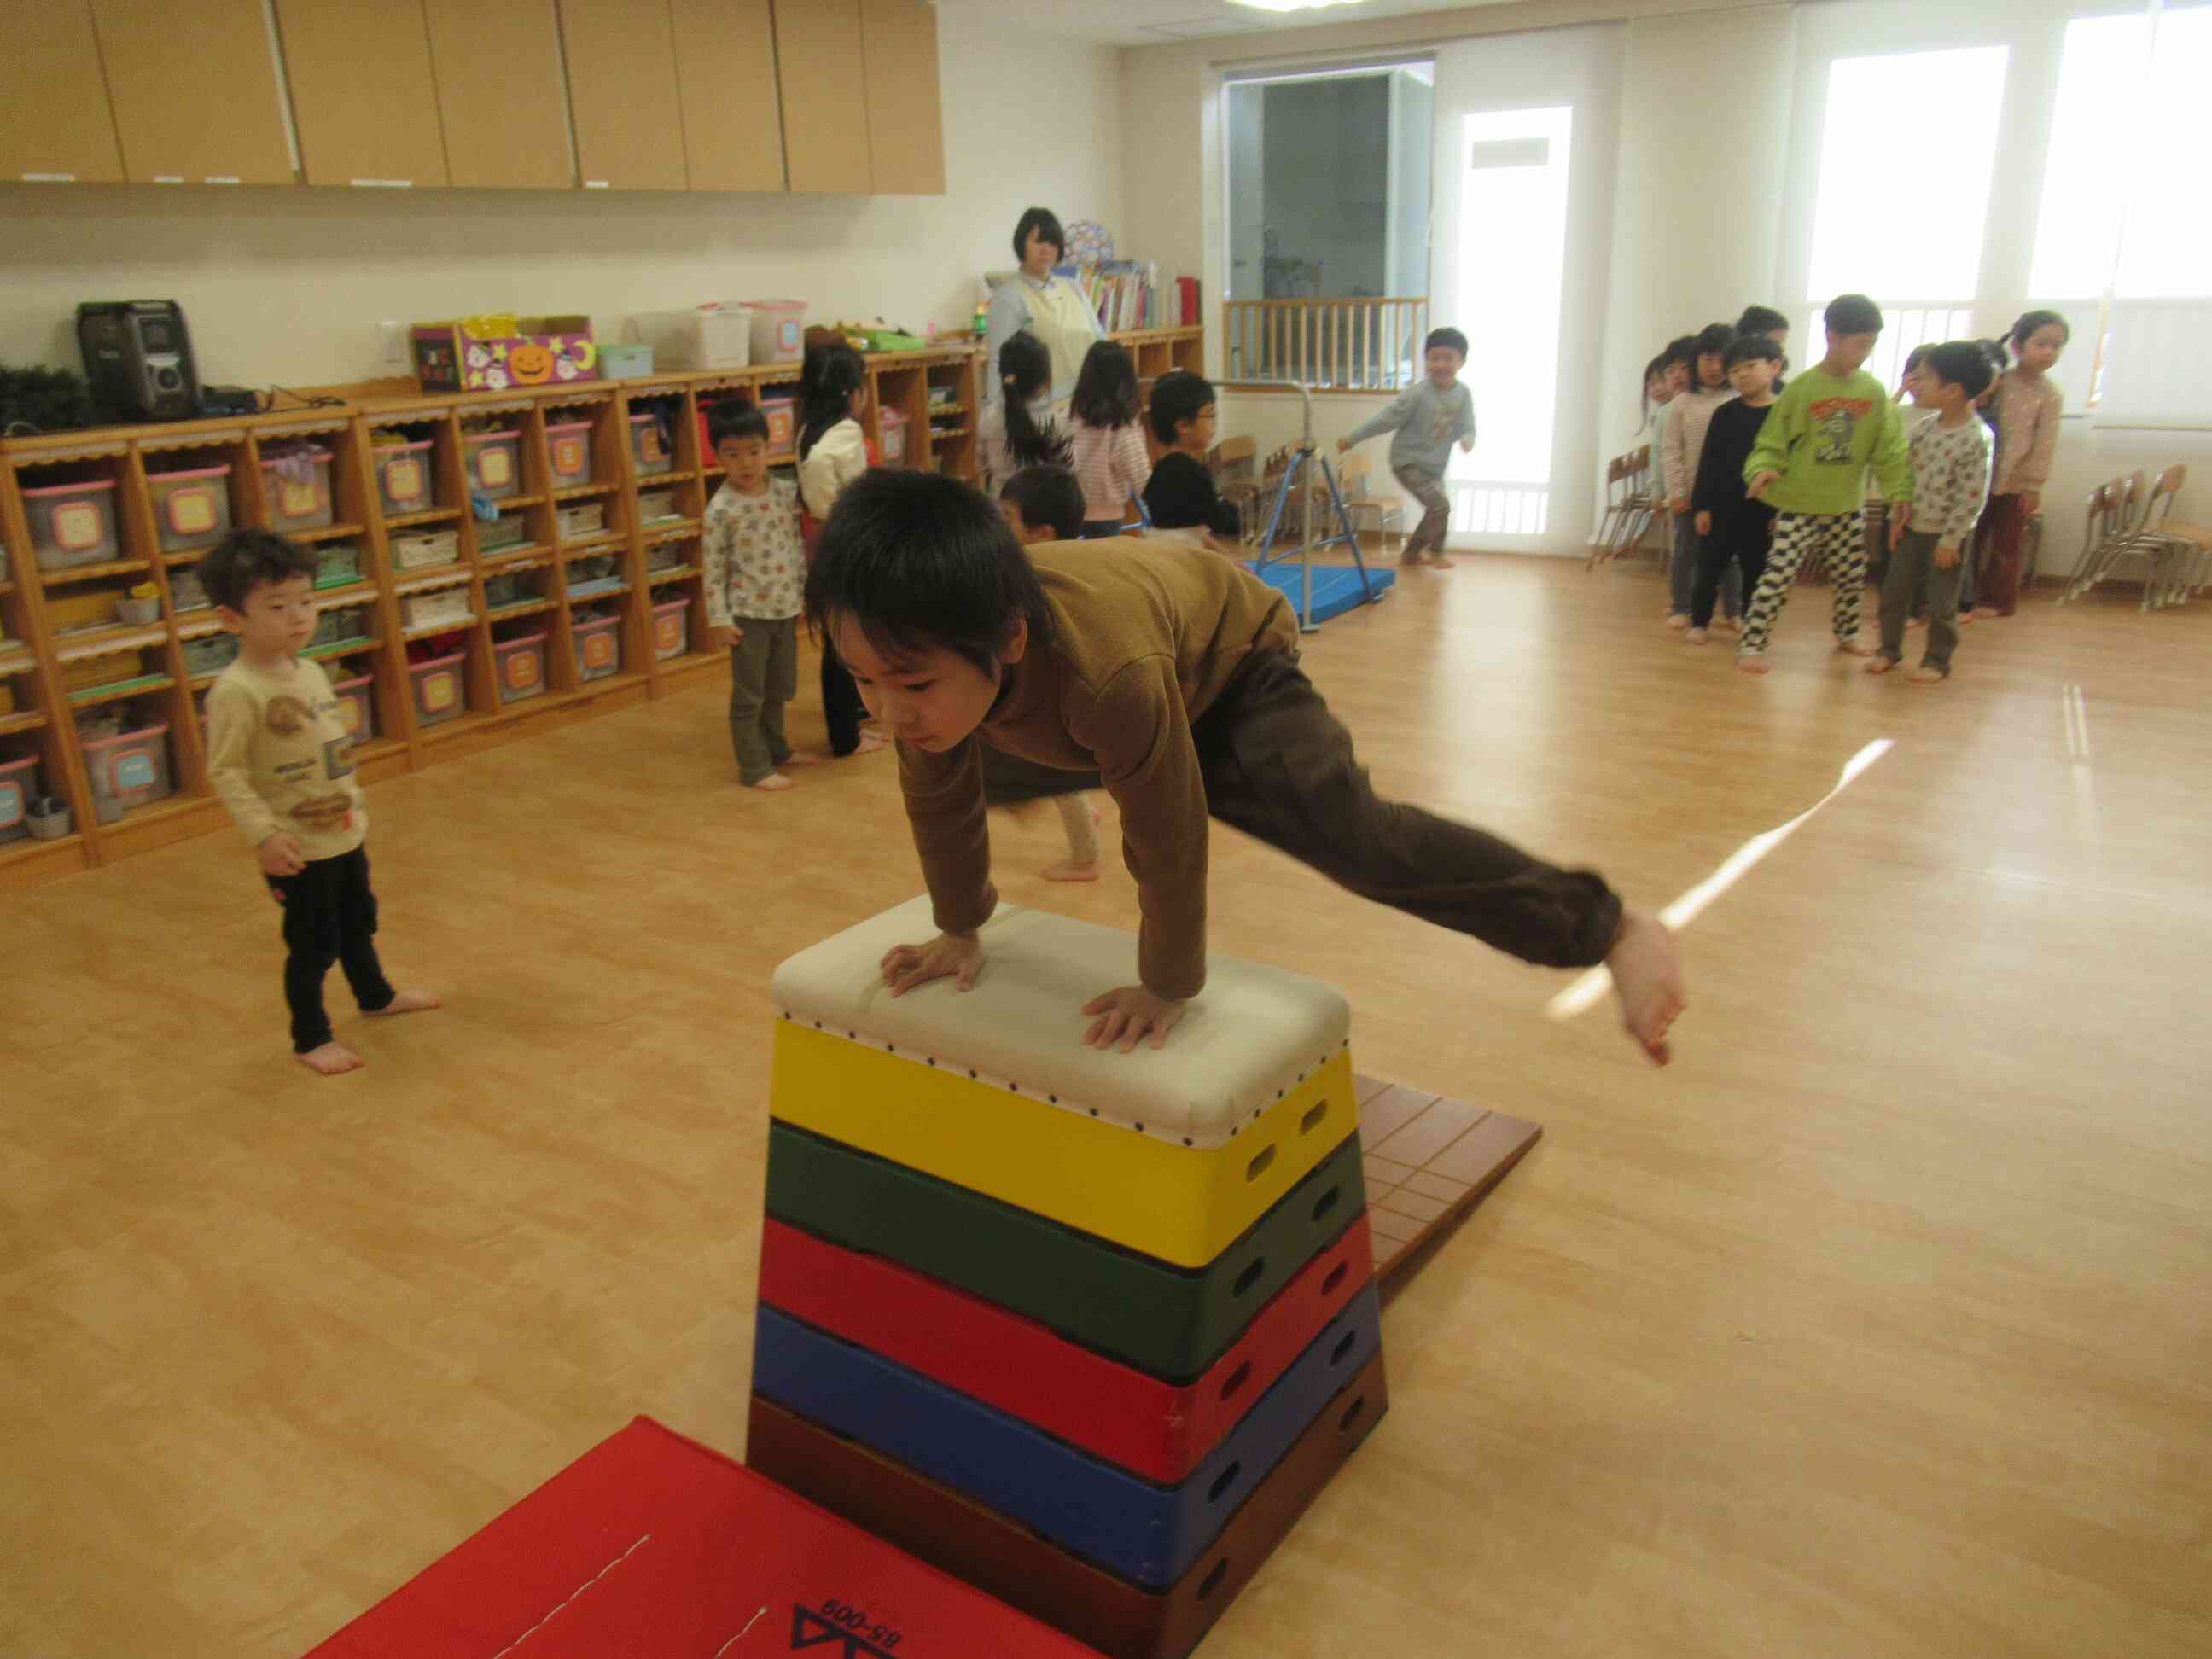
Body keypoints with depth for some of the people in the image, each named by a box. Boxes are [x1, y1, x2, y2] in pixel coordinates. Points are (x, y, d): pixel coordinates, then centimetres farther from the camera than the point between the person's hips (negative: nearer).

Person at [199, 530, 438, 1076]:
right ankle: (311, 1038, 21)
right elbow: (226, 773, -22)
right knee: (312, 944, 4)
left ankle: (375, 995, 48)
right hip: (297, 848, -8)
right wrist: (264, 833, -28)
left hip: (345, 835, 8)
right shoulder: (236, 691, -22)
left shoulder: (311, 671, 3)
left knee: (358, 921, 26)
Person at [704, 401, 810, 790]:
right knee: (748, 695, 4)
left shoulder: (786, 492, 0)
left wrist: (805, 593, 9)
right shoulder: (721, 508, -14)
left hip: (786, 609, 5)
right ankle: (754, 767, 13)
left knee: (779, 688, 20)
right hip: (748, 613, -5)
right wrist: (718, 619, -12)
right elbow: (713, 569, -11)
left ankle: (776, 749, 38)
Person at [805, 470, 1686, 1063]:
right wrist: (958, 930, 1)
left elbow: (1171, 838, -35)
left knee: (1353, 837, -22)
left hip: (1227, 654, -6)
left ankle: (1607, 927, -11)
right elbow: (938, 798, -10)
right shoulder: (925, 654, -29)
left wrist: (1168, 985, -20)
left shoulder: (1109, 674, -49)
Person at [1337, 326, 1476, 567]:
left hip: (1435, 467, 6)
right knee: (1440, 505, -19)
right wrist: (1352, 438, -13)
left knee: (1435, 513, 17)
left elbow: (1467, 427, -1)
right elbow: (1387, 419, -15)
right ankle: (1436, 551, 6)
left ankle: (1411, 553, 39)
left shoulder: (1464, 395, -7)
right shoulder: (1418, 393, -21)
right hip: (1408, 462, -6)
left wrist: (1467, 439, -27)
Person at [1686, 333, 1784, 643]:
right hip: (1722, 506, 1)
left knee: (1755, 572, 9)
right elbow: (1708, 463, 0)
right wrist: (1701, 505, -5)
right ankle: (1699, 622, 19)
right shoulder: (1725, 414, 0)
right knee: (1710, 566, 6)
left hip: (1763, 509, -1)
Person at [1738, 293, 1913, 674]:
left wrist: (1899, 489, -1)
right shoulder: (1802, 388, -10)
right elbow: (1773, 441, -7)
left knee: (1852, 574, 16)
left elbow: (1889, 447, 5)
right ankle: (1751, 644, -5)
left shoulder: (1873, 391, 0)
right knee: (1779, 574, -11)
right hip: (1799, 504, -5)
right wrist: (1763, 469, -25)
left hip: (1848, 505, 5)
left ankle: (1847, 633, 38)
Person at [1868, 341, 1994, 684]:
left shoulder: (1976, 439, -21)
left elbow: (1972, 498, -20)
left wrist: (1950, 539, -18)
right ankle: (1889, 649, 27)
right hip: (1913, 527, 6)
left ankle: (1937, 659, 20)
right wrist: (1898, 518, 4)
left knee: (1942, 603, 5)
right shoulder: (1922, 427, -2)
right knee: (1893, 592, 12)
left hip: (1948, 534, -6)